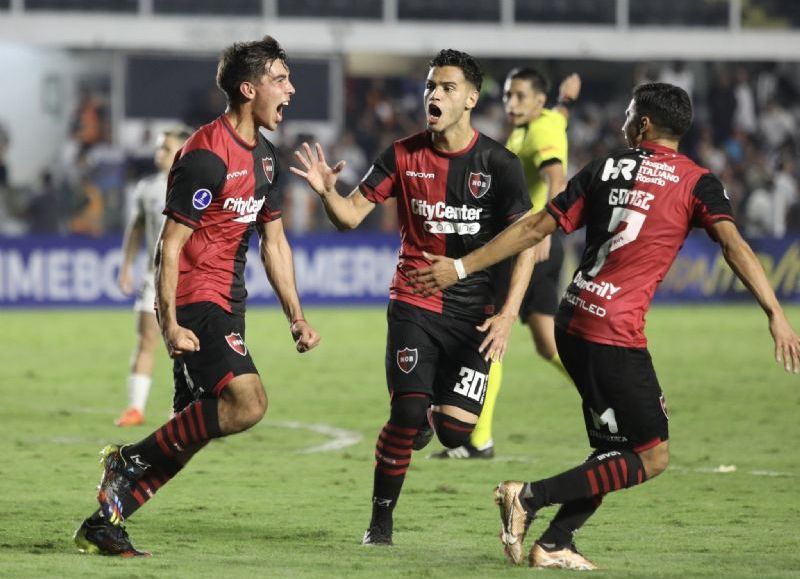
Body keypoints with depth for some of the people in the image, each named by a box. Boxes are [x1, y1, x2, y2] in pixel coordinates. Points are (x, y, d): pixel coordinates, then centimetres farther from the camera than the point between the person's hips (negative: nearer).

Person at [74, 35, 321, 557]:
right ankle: (132, 460, -9)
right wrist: (170, 323, -22)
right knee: (247, 403, -23)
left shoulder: (264, 157, 14)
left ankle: (104, 523, 12)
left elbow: (274, 243, 21)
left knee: (194, 428, 6)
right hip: (195, 302, -9)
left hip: (225, 306, 9)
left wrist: (296, 317, 16)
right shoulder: (207, 156, -16)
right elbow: (170, 244, -17)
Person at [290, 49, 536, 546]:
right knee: (406, 416, -15)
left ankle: (432, 413, 30)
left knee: (455, 431, -9)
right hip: (414, 304, 0)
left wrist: (509, 314, -11)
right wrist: (327, 191, -21)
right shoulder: (404, 155, 0)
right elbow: (351, 215, 2)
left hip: (473, 312, 0)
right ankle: (381, 520, 4)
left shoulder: (499, 164, -4)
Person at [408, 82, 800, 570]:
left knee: (615, 447, 19)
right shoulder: (697, 182, -1)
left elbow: (534, 228, 10)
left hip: (574, 324, 7)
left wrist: (460, 267, 16)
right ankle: (529, 497, -7)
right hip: (615, 334, -7)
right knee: (652, 457, 0)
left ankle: (555, 544, 12)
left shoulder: (605, 169, 11)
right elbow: (734, 245, -15)